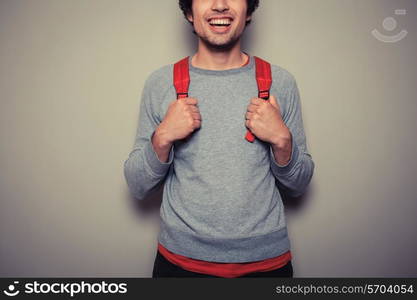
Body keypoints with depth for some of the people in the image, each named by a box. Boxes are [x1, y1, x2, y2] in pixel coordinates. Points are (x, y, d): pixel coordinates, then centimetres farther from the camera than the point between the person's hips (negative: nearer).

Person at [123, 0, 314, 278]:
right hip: (181, 258, 0)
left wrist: (282, 139, -16)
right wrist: (162, 138, -18)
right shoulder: (160, 82, -5)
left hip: (267, 258, 1)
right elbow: (137, 188, -1)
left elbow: (298, 187, 2)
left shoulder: (281, 81, -4)